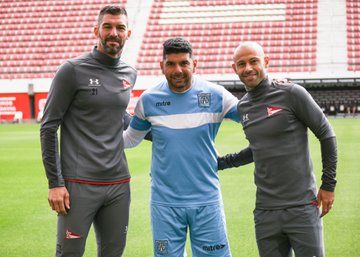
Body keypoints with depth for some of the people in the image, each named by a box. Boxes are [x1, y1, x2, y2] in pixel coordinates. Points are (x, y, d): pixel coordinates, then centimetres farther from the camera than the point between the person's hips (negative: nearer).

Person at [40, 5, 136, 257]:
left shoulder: (130, 74, 12)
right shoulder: (73, 70, -5)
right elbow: (49, 128, -6)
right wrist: (55, 183, -11)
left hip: (119, 183, 6)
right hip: (79, 184, -5)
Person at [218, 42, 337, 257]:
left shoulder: (291, 94, -7)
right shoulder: (243, 106, 10)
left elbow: (327, 135, -3)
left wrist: (328, 185, -4)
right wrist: (221, 163, 19)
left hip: (302, 208, -5)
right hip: (265, 212, 5)